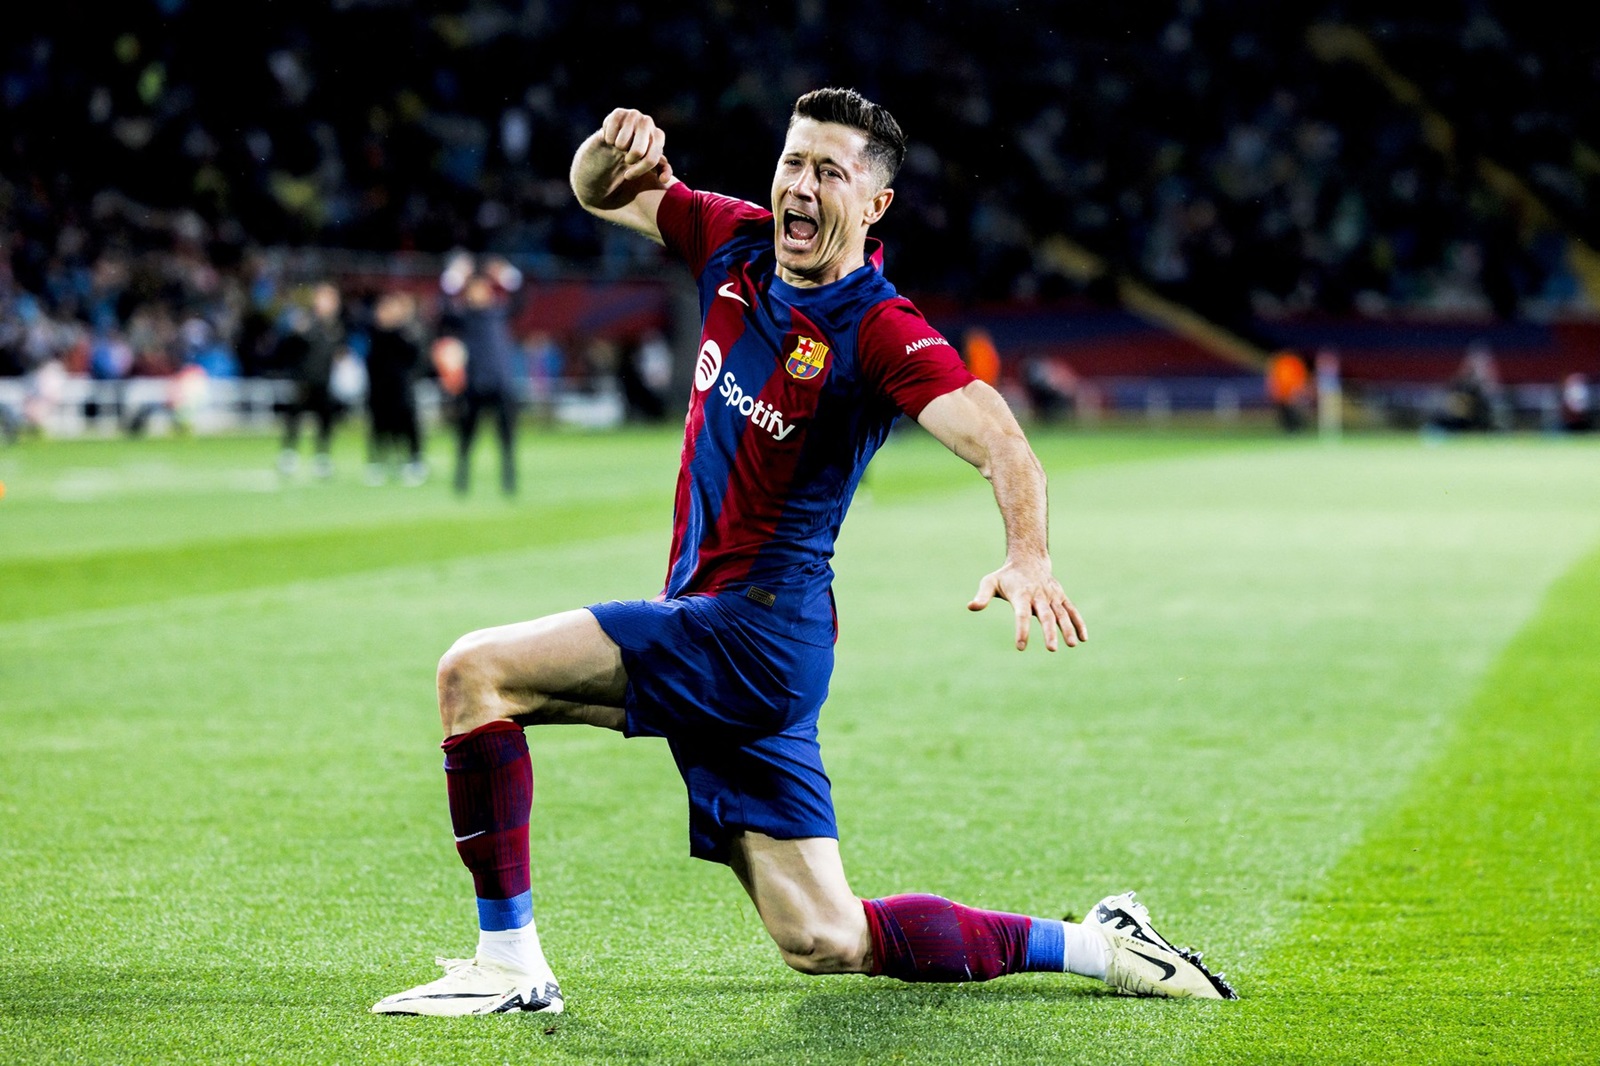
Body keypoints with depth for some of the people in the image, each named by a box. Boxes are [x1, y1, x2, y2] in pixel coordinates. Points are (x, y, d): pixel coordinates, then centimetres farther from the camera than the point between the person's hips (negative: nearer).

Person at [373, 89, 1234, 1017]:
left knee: (475, 671, -16)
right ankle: (1094, 947, 19)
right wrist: (615, 149, -7)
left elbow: (1000, 444, -28)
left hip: (757, 626, -8)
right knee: (827, 943, 10)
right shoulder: (737, 245, 6)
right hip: (708, 625, 8)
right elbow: (601, 195, 18)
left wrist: (1029, 557, -47)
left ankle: (509, 962, -11)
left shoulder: (879, 332, -15)